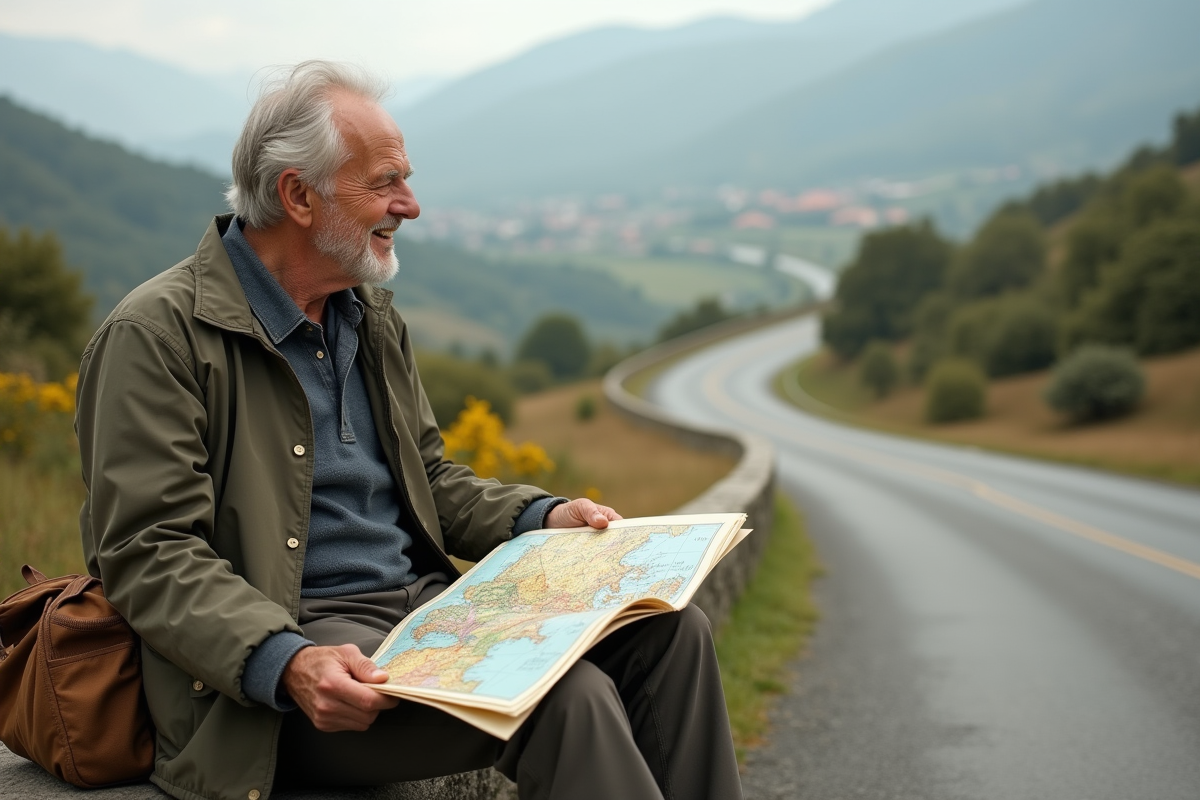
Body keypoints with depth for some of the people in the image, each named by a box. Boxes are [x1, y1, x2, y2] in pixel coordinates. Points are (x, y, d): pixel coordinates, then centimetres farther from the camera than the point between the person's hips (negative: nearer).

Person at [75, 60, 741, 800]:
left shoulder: (373, 316, 17)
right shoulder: (156, 335, -9)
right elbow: (150, 556, -15)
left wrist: (543, 517, 6)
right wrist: (287, 664, -30)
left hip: (423, 600, 8)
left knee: (670, 632, -10)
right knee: (564, 697, -29)